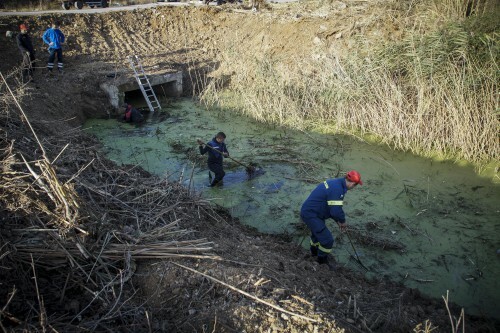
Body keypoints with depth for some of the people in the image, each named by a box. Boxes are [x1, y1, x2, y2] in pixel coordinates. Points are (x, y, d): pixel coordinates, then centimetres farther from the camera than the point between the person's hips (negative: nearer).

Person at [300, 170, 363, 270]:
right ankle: (322, 259, 22)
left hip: (307, 210, 10)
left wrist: (338, 221, 16)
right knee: (327, 240, -1)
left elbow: (332, 206, 16)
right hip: (311, 215, -10)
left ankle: (314, 251, 56)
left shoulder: (335, 183, 5)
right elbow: (336, 211, -28)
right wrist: (343, 221, -7)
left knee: (318, 231, 32)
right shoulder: (337, 190, -27)